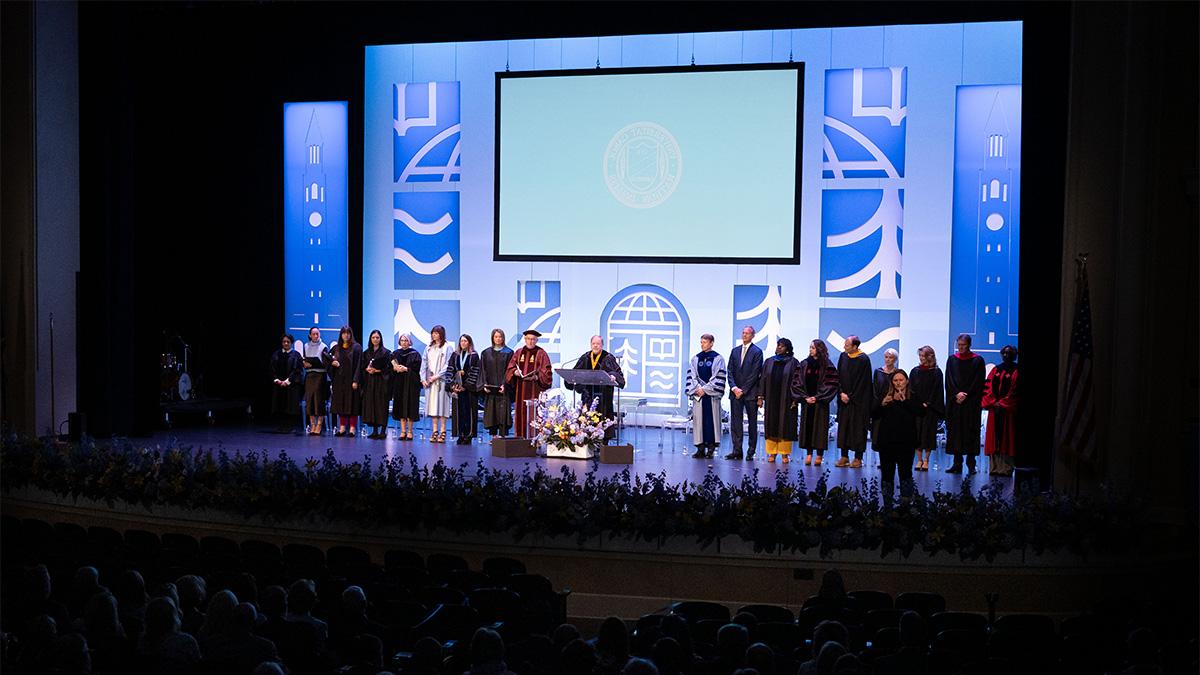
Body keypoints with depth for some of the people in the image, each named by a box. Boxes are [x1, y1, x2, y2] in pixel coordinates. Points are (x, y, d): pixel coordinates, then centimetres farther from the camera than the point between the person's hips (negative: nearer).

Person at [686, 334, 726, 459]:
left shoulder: (717, 359, 0)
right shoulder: (695, 358, 12)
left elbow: (719, 377, -6)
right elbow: (691, 376, 8)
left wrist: (705, 389, -11)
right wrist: (697, 389, -7)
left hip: (711, 395, -3)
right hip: (698, 394, 3)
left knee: (711, 419, -4)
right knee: (698, 419, 1)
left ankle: (711, 447, 1)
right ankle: (700, 448, 4)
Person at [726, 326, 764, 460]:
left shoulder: (757, 352, -2)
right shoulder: (735, 351, 14)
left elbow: (755, 373, -8)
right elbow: (730, 371, 9)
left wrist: (743, 390, -11)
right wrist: (734, 387, -6)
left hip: (750, 393, -4)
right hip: (736, 392, 4)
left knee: (752, 423, 2)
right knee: (735, 422, 1)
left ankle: (751, 451, 7)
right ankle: (737, 450, 3)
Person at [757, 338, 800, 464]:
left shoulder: (793, 363, 1)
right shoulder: (769, 362, 11)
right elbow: (763, 379, 10)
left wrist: (795, 399, -10)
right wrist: (760, 396, 2)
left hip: (786, 400, -3)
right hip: (771, 400, 3)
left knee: (785, 426, -1)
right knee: (771, 425, 3)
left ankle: (785, 453, 5)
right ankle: (772, 452, 8)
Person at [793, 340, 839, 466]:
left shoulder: (827, 366, -1)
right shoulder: (804, 364, 8)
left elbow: (831, 384, -5)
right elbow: (796, 382, 6)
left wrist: (817, 397, -10)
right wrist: (805, 397, -5)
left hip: (820, 402, -3)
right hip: (806, 401, 3)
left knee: (819, 426, -2)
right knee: (807, 426, 1)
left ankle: (819, 455, 1)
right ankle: (809, 454, 5)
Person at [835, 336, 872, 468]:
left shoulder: (863, 360, -11)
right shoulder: (843, 357, 5)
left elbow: (861, 382, -11)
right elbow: (839, 377, 7)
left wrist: (850, 397, -10)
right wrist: (842, 393, -5)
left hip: (858, 401, -5)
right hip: (844, 399, 5)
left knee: (857, 428, -1)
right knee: (843, 427, 5)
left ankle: (858, 458, 6)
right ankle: (844, 457, 12)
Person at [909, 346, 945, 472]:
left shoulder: (936, 372, -1)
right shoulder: (915, 371, 9)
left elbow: (936, 391, -5)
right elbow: (911, 389, 6)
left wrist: (927, 404, -11)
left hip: (930, 409, -3)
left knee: (928, 433, -1)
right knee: (917, 433, 2)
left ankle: (926, 460, 7)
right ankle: (919, 460, 10)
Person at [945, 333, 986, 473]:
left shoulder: (977, 360, 1)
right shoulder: (952, 360, 9)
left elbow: (978, 382, -4)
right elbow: (949, 380, 4)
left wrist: (966, 395, -12)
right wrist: (957, 394, -10)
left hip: (971, 403, -3)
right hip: (955, 402, 3)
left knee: (971, 430, -2)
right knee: (955, 431, 1)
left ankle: (971, 464, 3)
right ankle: (957, 464, 5)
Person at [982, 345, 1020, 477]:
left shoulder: (1016, 371, -1)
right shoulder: (995, 370, 13)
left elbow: (1015, 391, -9)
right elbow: (987, 387, 7)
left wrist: (1002, 404, -13)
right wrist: (993, 403, -7)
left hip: (1009, 410, -5)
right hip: (994, 409, 5)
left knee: (1007, 440, -3)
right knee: (994, 438, 3)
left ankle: (1006, 468, -1)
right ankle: (995, 467, 6)